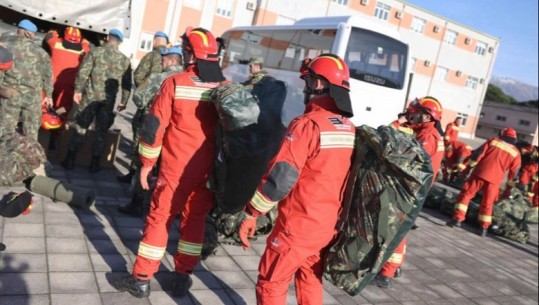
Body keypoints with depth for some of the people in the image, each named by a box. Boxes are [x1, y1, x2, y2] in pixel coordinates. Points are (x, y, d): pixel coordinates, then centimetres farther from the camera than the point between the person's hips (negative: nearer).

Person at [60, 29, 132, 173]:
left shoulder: (95, 52, -2)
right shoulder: (125, 60, 4)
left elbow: (83, 72, -6)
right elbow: (127, 83, 5)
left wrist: (78, 91, 1)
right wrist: (123, 101, 13)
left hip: (90, 96, -1)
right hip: (108, 100, 1)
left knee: (80, 128, 9)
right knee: (101, 132, 10)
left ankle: (70, 160, 14)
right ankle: (94, 164, 14)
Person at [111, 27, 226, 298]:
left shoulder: (176, 83, -11)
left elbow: (154, 126, -9)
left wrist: (146, 164, 2)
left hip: (175, 170, -3)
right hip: (209, 172, 4)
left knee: (159, 219, 8)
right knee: (195, 220, 16)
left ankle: (141, 280, 18)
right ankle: (182, 277, 26)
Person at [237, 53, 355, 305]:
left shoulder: (308, 124, -19)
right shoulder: (350, 129, 4)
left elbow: (280, 176, -22)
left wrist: (251, 214, -13)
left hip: (299, 224, -7)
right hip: (330, 224, 7)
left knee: (271, 282, 8)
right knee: (310, 281, 23)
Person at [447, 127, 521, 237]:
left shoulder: (493, 141, 8)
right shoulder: (516, 153, 13)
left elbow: (478, 154, 1)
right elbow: (514, 172, 14)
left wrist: (469, 166, 6)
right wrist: (509, 187, 21)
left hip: (480, 173, -2)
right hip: (494, 180, 2)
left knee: (465, 195, 5)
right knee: (487, 203, 13)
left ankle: (457, 219, -6)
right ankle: (484, 228, 13)